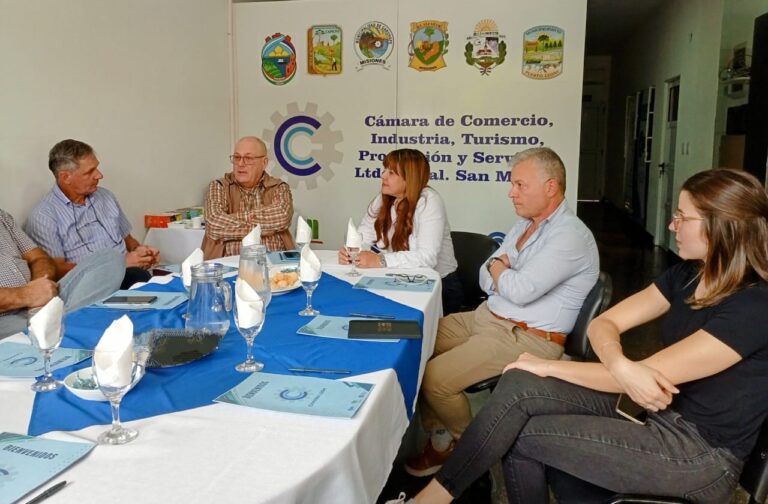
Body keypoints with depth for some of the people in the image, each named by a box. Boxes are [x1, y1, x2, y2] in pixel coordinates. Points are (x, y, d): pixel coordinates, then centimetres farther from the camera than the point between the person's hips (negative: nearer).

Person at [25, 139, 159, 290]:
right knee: (139, 278, -36)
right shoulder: (43, 216, -3)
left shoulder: (106, 197, 17)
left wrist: (139, 250, 1)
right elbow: (58, 271, -10)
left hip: (128, 276, 7)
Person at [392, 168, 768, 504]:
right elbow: (603, 323, -1)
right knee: (519, 386, -15)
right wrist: (622, 366, -25)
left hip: (700, 453, -7)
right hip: (653, 408, 7)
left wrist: (550, 366, -14)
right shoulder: (689, 274, 4)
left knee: (522, 435, -16)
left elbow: (647, 372, -23)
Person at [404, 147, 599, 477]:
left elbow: (521, 290, -27)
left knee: (435, 378, -19)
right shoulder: (525, 224, 12)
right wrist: (504, 273, -12)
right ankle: (437, 434, 13)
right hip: (486, 317, 10)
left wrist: (497, 269, -6)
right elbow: (486, 280, 12)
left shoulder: (571, 235, -18)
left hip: (525, 338, -9)